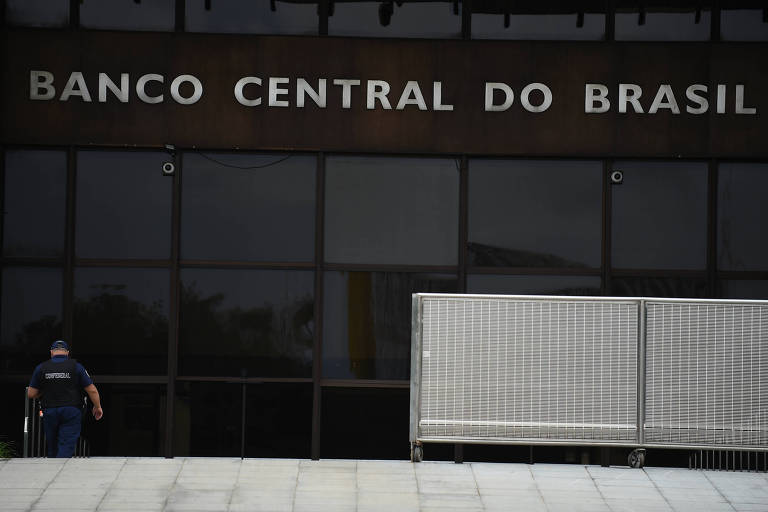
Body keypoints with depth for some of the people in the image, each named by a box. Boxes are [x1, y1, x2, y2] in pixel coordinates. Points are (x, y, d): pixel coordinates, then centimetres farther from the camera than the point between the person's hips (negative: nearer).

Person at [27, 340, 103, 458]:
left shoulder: (41, 368, 1)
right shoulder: (76, 366, -2)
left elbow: (31, 394, 4)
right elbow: (92, 390, -1)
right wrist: (97, 407, 14)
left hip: (49, 412, 2)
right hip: (71, 412, -2)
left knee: (52, 450, 15)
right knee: (66, 448, -6)